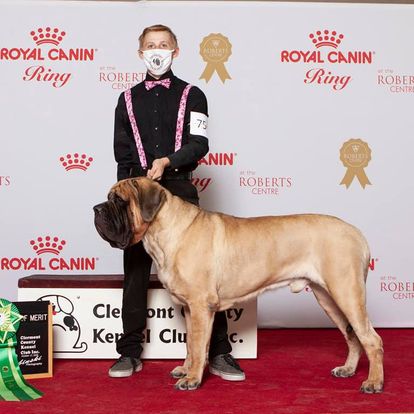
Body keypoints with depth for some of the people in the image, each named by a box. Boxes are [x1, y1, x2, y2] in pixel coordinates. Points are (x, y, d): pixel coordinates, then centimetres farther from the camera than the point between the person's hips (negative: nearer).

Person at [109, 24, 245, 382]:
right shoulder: (129, 99, 12)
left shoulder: (191, 96, 6)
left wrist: (168, 161, -21)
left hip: (180, 190, -2)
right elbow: (122, 155, 11)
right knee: (136, 271, 5)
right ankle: (130, 353, 15)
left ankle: (219, 353, 4)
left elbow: (199, 144, -5)